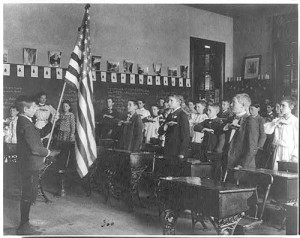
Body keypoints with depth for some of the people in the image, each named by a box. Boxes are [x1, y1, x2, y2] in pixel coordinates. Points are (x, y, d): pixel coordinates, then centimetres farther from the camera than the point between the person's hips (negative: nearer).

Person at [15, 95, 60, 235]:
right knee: (27, 195, 1)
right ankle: (24, 227, 13)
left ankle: (24, 222, 33)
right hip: (30, 165, -10)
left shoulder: (24, 121, 10)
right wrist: (49, 153, -10)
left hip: (29, 165, 10)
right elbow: (35, 148, -26)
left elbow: (39, 134, 17)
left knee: (28, 194, 19)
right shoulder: (26, 125, -23)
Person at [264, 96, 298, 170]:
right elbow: (267, 130, 3)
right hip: (277, 152, 4)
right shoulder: (277, 120, 13)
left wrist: (295, 156, -13)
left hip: (289, 153, -4)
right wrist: (277, 122, -7)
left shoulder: (295, 121, -3)